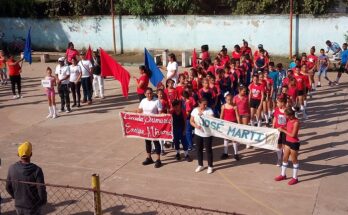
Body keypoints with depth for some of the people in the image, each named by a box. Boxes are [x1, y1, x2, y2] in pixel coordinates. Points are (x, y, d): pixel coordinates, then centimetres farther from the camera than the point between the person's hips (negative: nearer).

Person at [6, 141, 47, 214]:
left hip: (18, 205, 4)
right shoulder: (36, 170, -23)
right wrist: (43, 201, 3)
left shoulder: (12, 168, -10)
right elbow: (41, 190, -17)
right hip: (33, 207, -4)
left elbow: (8, 187, 2)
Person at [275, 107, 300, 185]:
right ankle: (283, 175, 32)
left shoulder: (296, 122, -24)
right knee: (285, 158, 16)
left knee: (294, 160, 5)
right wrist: (282, 128, -6)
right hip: (288, 141, 8)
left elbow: (293, 135, -25)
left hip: (294, 143, -8)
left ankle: (295, 178, 19)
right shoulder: (289, 120, 0)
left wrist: (283, 130, -19)